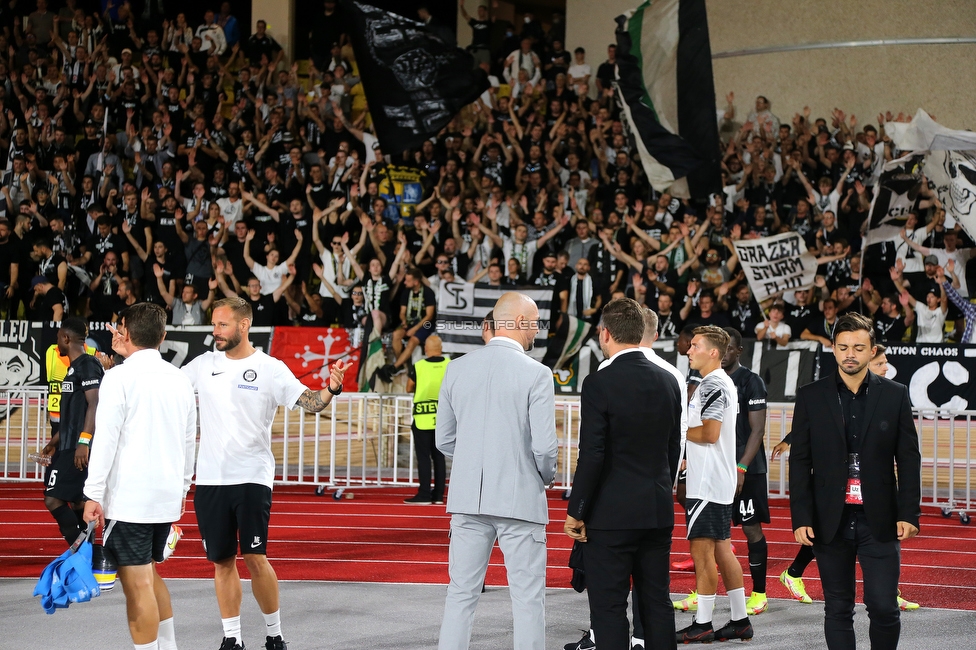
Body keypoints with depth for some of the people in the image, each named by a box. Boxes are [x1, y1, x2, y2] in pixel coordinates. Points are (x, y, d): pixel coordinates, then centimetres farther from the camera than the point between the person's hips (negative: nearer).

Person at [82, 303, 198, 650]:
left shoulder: (119, 378, -9)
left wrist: (93, 494, -12)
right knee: (149, 575, 21)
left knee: (137, 584, -5)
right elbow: (189, 442, 16)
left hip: (128, 499, -7)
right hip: (168, 497, 7)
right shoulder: (180, 380, 10)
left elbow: (106, 439, -13)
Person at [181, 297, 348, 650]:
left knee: (255, 557, -7)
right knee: (222, 560, 7)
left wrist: (331, 389, -33)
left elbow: (309, 402, -13)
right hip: (210, 479, 4)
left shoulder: (270, 369, -4)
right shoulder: (204, 364, 8)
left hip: (252, 478, -4)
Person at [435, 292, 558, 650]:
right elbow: (544, 446, -13)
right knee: (528, 598, 2)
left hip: (467, 498, 4)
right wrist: (545, 477, 7)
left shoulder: (457, 369, 4)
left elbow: (444, 440, 8)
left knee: (461, 593, 9)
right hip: (520, 499, -4)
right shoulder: (536, 374, -10)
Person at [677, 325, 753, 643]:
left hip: (707, 485, -10)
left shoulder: (713, 385, -15)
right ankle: (740, 620, 15)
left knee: (701, 548, -6)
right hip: (717, 482, 10)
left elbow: (710, 433, -23)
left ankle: (702, 625, -4)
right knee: (721, 548, 12)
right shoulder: (723, 384, 17)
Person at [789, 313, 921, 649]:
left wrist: (909, 513, -4)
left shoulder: (895, 396, 4)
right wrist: (801, 518, -4)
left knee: (884, 607, -5)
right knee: (838, 609, 5)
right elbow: (799, 462, 3)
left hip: (879, 520, -1)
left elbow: (909, 459, 4)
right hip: (831, 521, 1)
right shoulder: (810, 397, 3)